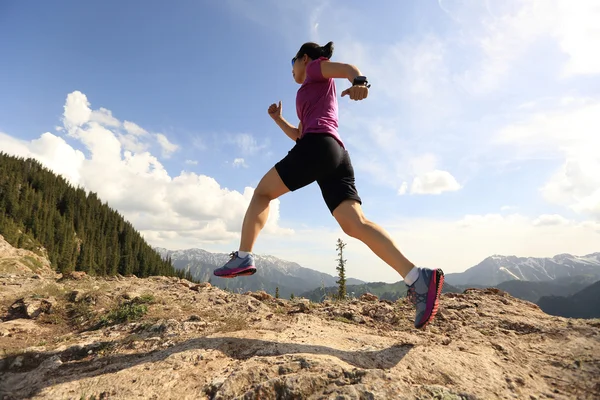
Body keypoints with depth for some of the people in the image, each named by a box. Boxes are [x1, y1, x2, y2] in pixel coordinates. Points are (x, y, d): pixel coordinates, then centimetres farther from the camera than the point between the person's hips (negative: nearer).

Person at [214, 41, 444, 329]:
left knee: (262, 192, 6)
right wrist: (278, 119, 35)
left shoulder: (318, 69, 19)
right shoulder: (316, 95, 41)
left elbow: (348, 67, -4)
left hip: (320, 145, -8)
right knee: (355, 225, -12)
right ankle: (417, 278, -24)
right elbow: (301, 135, 41)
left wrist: (359, 80, -26)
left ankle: (243, 257, -2)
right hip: (338, 155, 8)